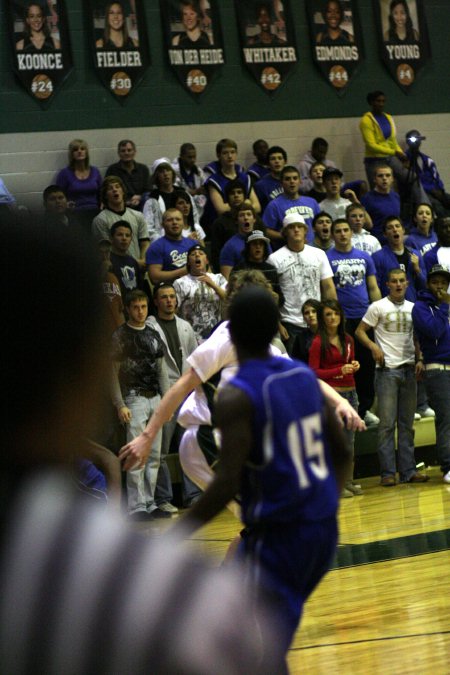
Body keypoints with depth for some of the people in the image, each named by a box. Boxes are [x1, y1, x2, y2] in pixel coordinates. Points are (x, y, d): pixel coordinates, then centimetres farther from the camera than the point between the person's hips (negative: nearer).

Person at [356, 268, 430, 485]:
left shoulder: (412, 308, 13)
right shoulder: (378, 307, -1)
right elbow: (360, 331, 0)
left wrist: (419, 359, 3)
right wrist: (373, 346, -17)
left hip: (409, 369, 5)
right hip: (387, 370, -5)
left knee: (407, 424, 8)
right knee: (387, 423, -5)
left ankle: (408, 471, 12)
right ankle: (387, 473, -2)